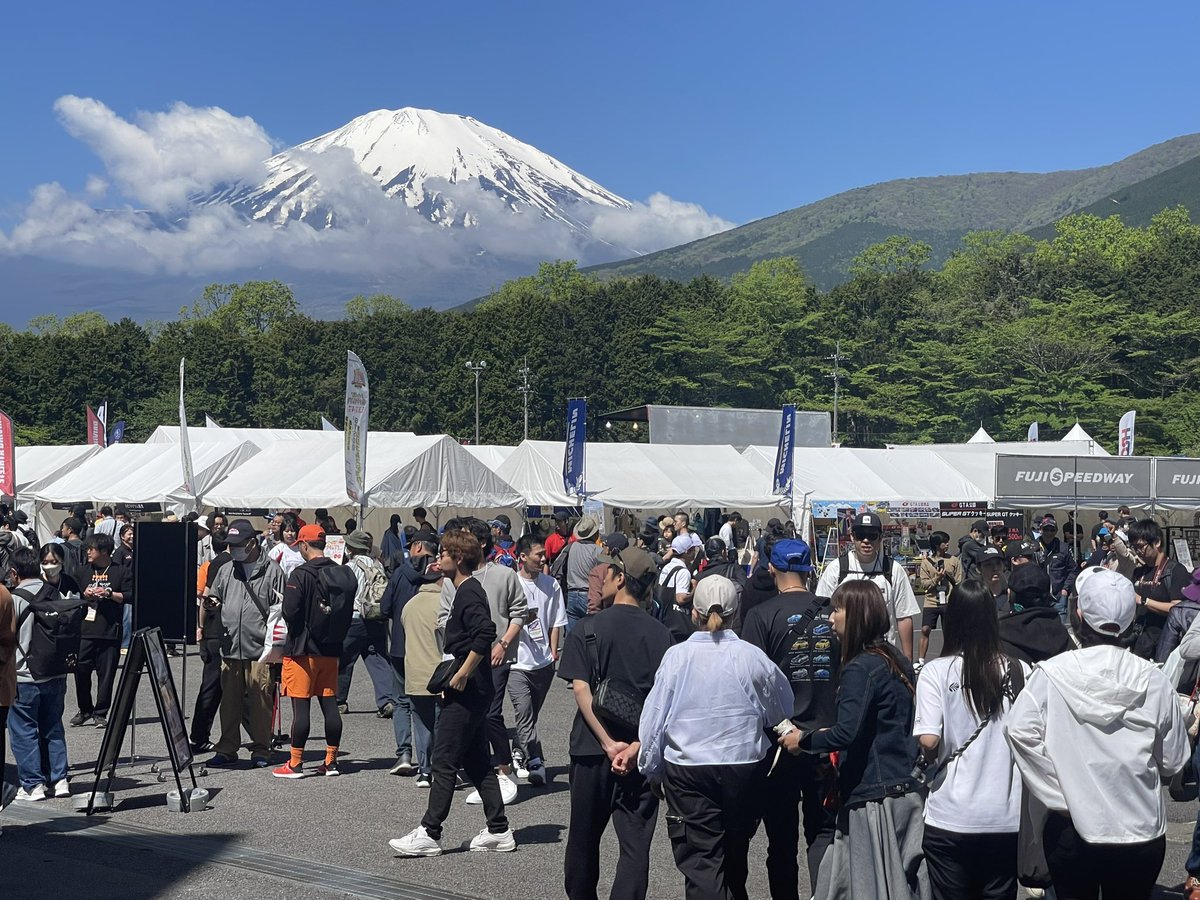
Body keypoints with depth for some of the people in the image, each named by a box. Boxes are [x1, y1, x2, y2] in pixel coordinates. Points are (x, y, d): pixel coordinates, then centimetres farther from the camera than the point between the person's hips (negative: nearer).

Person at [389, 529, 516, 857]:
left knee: (444, 762, -6)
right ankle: (499, 831, 15)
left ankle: (429, 833, -2)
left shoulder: (469, 593, -15)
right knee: (476, 761, 13)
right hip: (473, 691, 10)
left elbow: (485, 634, -29)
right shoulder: (467, 590, 16)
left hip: (466, 693, -10)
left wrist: (462, 674, -24)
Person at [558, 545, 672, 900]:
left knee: (584, 837, 16)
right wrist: (637, 745, -12)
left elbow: (580, 689, -12)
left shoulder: (588, 629, -4)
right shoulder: (660, 634, 1)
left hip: (592, 749, -1)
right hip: (642, 754, 1)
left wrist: (609, 744, -13)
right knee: (635, 843, 0)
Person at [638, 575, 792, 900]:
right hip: (744, 768, 2)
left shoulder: (677, 656, -9)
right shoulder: (752, 657, -6)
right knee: (734, 855, 20)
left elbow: (654, 717, -4)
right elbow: (781, 715, 9)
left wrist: (652, 768, 9)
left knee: (700, 861, -3)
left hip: (689, 772, -2)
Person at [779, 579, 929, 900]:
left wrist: (803, 740, -6)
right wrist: (831, 736, 20)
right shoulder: (896, 660, 12)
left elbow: (846, 734, -22)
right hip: (906, 788, 8)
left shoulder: (860, 669, -14)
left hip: (873, 795, -8)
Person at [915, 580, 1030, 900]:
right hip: (1005, 818, 2)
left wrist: (926, 758, 5)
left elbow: (929, 742, -16)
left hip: (950, 818, -2)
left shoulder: (936, 671, -10)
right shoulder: (1019, 672, -4)